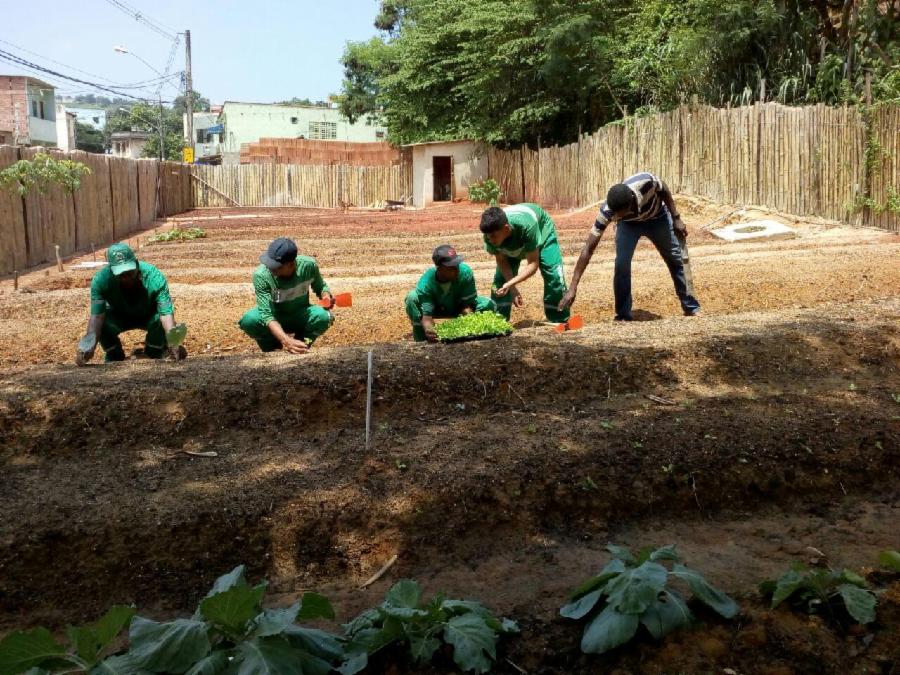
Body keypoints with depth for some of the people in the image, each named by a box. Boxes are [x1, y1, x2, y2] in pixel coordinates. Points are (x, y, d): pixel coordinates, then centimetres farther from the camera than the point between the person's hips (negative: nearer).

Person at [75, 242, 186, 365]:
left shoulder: (154, 277, -37)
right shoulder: (101, 280, -33)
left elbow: (166, 313, -42)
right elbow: (97, 315, -36)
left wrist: (172, 343, -60)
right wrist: (90, 345, -55)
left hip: (149, 316, -1)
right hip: (119, 316, 1)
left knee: (160, 321, -33)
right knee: (103, 325, -29)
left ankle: (153, 355, 0)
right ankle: (115, 357, 4)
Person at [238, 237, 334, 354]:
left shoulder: (308, 265, -23)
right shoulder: (261, 275, -29)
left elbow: (320, 286, 0)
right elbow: (267, 315, -34)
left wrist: (326, 297, -25)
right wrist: (287, 341, -49)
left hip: (300, 316, 1)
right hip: (275, 319, -1)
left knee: (324, 316, -32)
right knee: (248, 320, -33)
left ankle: (300, 345, -3)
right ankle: (274, 345, -2)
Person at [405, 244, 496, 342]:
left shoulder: (465, 272, -32)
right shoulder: (426, 283, -35)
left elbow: (467, 303, -26)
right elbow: (426, 314, -39)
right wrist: (428, 329, -62)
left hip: (459, 307, 2)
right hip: (436, 310, -1)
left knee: (489, 305, -24)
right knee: (412, 298, -32)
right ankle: (422, 341, -21)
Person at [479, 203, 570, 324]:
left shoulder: (526, 226, -47)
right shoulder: (491, 233, -35)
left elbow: (533, 264, -39)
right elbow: (502, 261, -19)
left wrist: (510, 284, -50)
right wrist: (513, 288, -30)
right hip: (512, 242, 3)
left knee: (554, 277, -18)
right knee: (500, 279, -9)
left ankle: (560, 323, -4)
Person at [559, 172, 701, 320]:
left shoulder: (646, 181, -43)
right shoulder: (607, 210, -39)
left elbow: (664, 190, -16)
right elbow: (588, 248, -38)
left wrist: (676, 218, -12)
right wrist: (573, 288, -42)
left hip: (657, 217, 1)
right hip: (629, 223, -1)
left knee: (676, 259, 8)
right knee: (621, 265, -19)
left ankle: (691, 307, 25)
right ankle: (623, 316, -5)